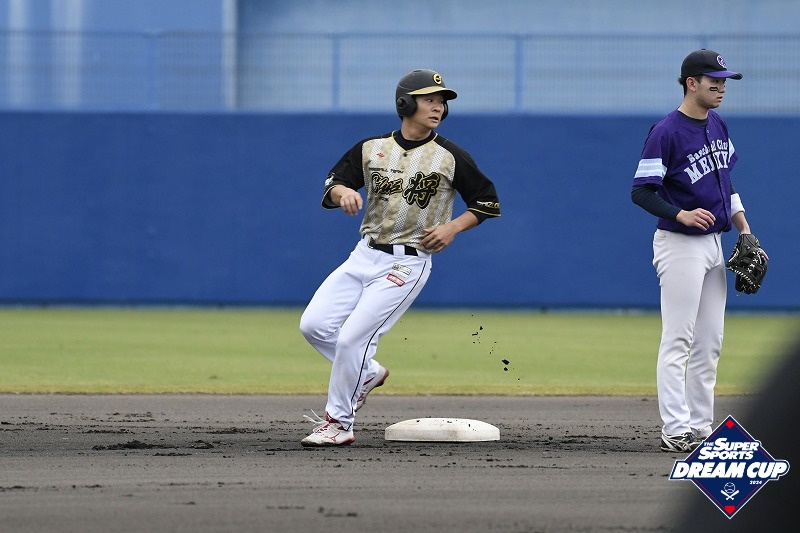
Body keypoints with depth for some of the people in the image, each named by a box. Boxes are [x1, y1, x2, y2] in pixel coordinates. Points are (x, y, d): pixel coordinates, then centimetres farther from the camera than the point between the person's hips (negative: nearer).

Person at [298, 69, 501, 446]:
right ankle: (368, 373, 21)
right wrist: (344, 191, -17)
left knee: (352, 337, -14)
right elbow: (331, 187, 6)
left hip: (408, 263, -5)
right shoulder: (371, 149, 5)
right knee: (314, 324, -5)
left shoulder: (451, 156, -4)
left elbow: (488, 202, 3)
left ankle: (338, 423, 0)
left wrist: (453, 227, -12)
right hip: (364, 256, 5)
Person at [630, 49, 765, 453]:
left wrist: (743, 228, 15)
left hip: (713, 244, 8)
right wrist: (681, 214, -29)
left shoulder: (718, 126, 10)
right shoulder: (666, 132, -14)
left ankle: (700, 427, 14)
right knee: (678, 342, -8)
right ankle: (675, 431, -8)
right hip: (680, 246, -8)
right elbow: (641, 192, -16)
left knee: (710, 343, 9)